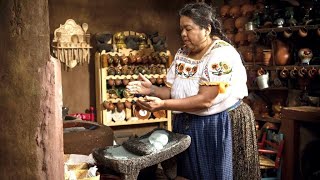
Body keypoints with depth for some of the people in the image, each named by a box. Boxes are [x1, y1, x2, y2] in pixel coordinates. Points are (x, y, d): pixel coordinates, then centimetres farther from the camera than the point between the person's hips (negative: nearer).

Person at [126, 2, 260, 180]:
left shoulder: (222, 54, -18)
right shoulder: (182, 54, 5)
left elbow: (205, 100, -25)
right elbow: (171, 91, 4)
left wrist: (162, 105, -29)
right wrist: (152, 90, -17)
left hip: (219, 128, -6)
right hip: (186, 126, 7)